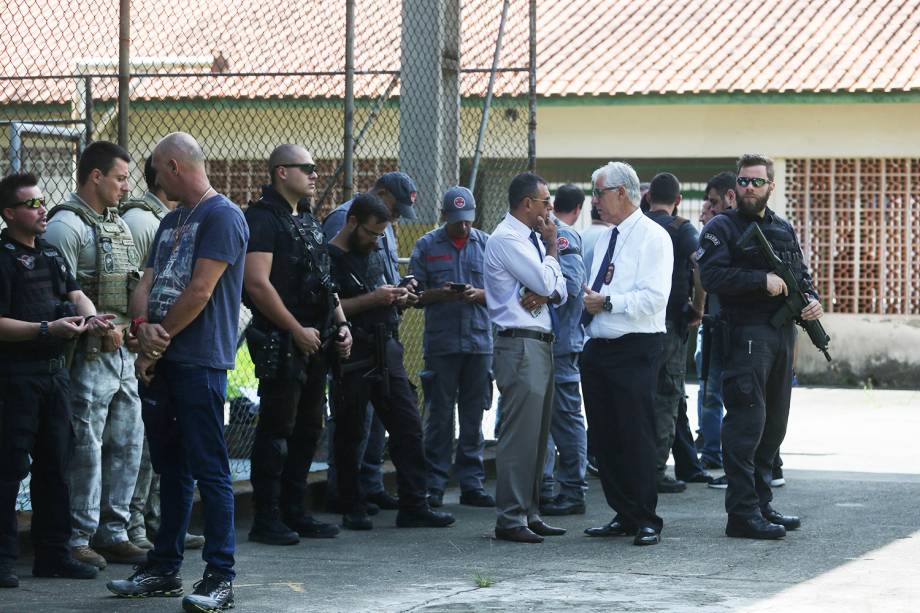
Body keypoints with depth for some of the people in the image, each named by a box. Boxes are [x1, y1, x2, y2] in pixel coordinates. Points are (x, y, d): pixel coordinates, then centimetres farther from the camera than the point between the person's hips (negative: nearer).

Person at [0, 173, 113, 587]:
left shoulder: (51, 254, 16)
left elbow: (75, 294, 14)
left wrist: (89, 318, -8)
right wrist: (49, 329, -22)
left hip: (55, 370, 8)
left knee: (54, 464, 12)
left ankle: (53, 553, 19)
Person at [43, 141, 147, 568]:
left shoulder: (119, 225, 19)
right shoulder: (67, 225, -9)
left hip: (124, 353, 9)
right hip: (89, 353, -9)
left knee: (127, 442, 11)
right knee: (86, 447, -5)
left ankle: (113, 533, 19)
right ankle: (78, 538, 2)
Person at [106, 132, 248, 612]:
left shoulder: (222, 216, -8)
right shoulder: (171, 222, 20)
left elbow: (199, 291, -15)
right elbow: (146, 285, 14)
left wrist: (158, 342, -9)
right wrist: (143, 327, -7)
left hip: (200, 361, -9)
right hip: (159, 362, 9)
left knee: (208, 469, -8)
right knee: (170, 467, 13)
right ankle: (164, 568, 20)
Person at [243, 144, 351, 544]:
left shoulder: (309, 223, 19)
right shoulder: (262, 218, -10)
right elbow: (257, 283, -18)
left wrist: (340, 323, 12)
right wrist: (297, 330, -18)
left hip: (314, 342, 9)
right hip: (281, 342, -9)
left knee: (307, 429, 11)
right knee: (277, 429, -6)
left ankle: (294, 512, 19)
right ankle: (266, 519, -2)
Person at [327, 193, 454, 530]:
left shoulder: (369, 254, 18)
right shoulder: (330, 258, -8)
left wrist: (395, 296, 9)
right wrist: (372, 299, -20)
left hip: (386, 351, 8)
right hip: (352, 359, -8)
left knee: (408, 426, 2)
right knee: (350, 435, 1)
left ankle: (414, 507, 4)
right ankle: (353, 510, 10)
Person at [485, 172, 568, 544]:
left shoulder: (531, 238, 18)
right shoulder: (506, 240, -11)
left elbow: (558, 291, 14)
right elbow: (546, 282, -17)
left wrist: (543, 293, -8)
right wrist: (552, 247, -1)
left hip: (540, 344, 10)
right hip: (520, 345, -10)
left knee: (538, 435, 12)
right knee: (520, 435, -11)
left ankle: (529, 514, 17)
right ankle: (510, 519, -10)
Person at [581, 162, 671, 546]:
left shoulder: (653, 237, -7)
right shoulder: (605, 239, 17)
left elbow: (654, 298, -17)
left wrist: (607, 302, -17)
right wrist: (588, 301, 4)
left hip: (635, 351, -8)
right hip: (597, 348, 8)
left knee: (636, 436, -6)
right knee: (603, 438, 9)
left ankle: (646, 521, 1)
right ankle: (623, 516, 18)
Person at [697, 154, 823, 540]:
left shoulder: (784, 229, 18)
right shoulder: (722, 228, -3)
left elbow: (802, 275, 24)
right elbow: (712, 276, -16)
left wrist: (812, 301, 3)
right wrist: (762, 280, -20)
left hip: (783, 334, 7)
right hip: (746, 333, -7)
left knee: (774, 424, 12)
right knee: (746, 422, -12)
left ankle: (761, 504, 20)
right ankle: (742, 513, -11)